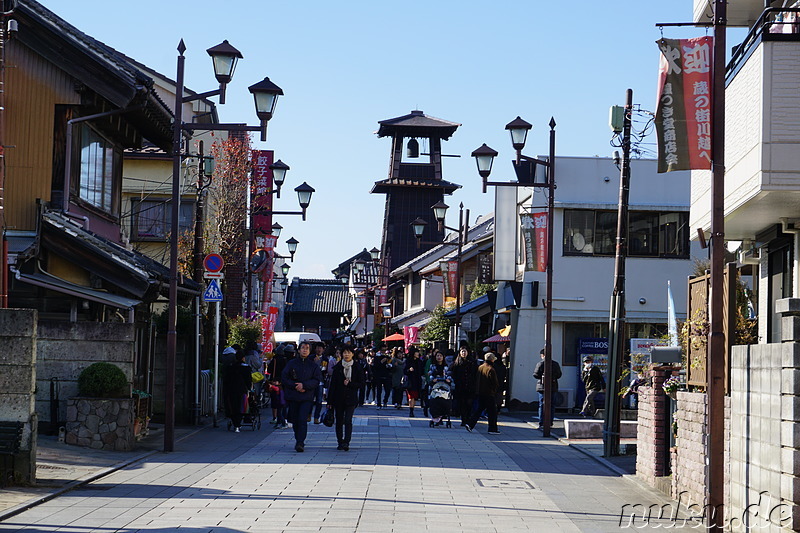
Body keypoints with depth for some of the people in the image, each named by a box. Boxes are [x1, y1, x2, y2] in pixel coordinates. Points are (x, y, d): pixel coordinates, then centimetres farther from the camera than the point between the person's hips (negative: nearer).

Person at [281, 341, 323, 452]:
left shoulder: (314, 366, 7)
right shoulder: (291, 363, 7)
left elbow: (317, 380, -1)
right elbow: (284, 378, 3)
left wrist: (304, 385, -13)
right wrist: (295, 386, -10)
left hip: (307, 398, -2)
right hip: (293, 397, 2)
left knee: (303, 420, -15)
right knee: (295, 421, 7)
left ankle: (300, 443, -18)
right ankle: (298, 441, 22)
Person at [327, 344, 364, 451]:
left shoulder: (357, 367, 1)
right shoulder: (338, 367, 3)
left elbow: (361, 383, 4)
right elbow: (332, 384, 3)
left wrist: (349, 384, -13)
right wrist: (330, 401, 0)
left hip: (351, 399, -2)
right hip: (338, 398, 2)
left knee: (348, 421, -13)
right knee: (339, 421, 7)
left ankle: (346, 442, -19)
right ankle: (340, 442, 18)